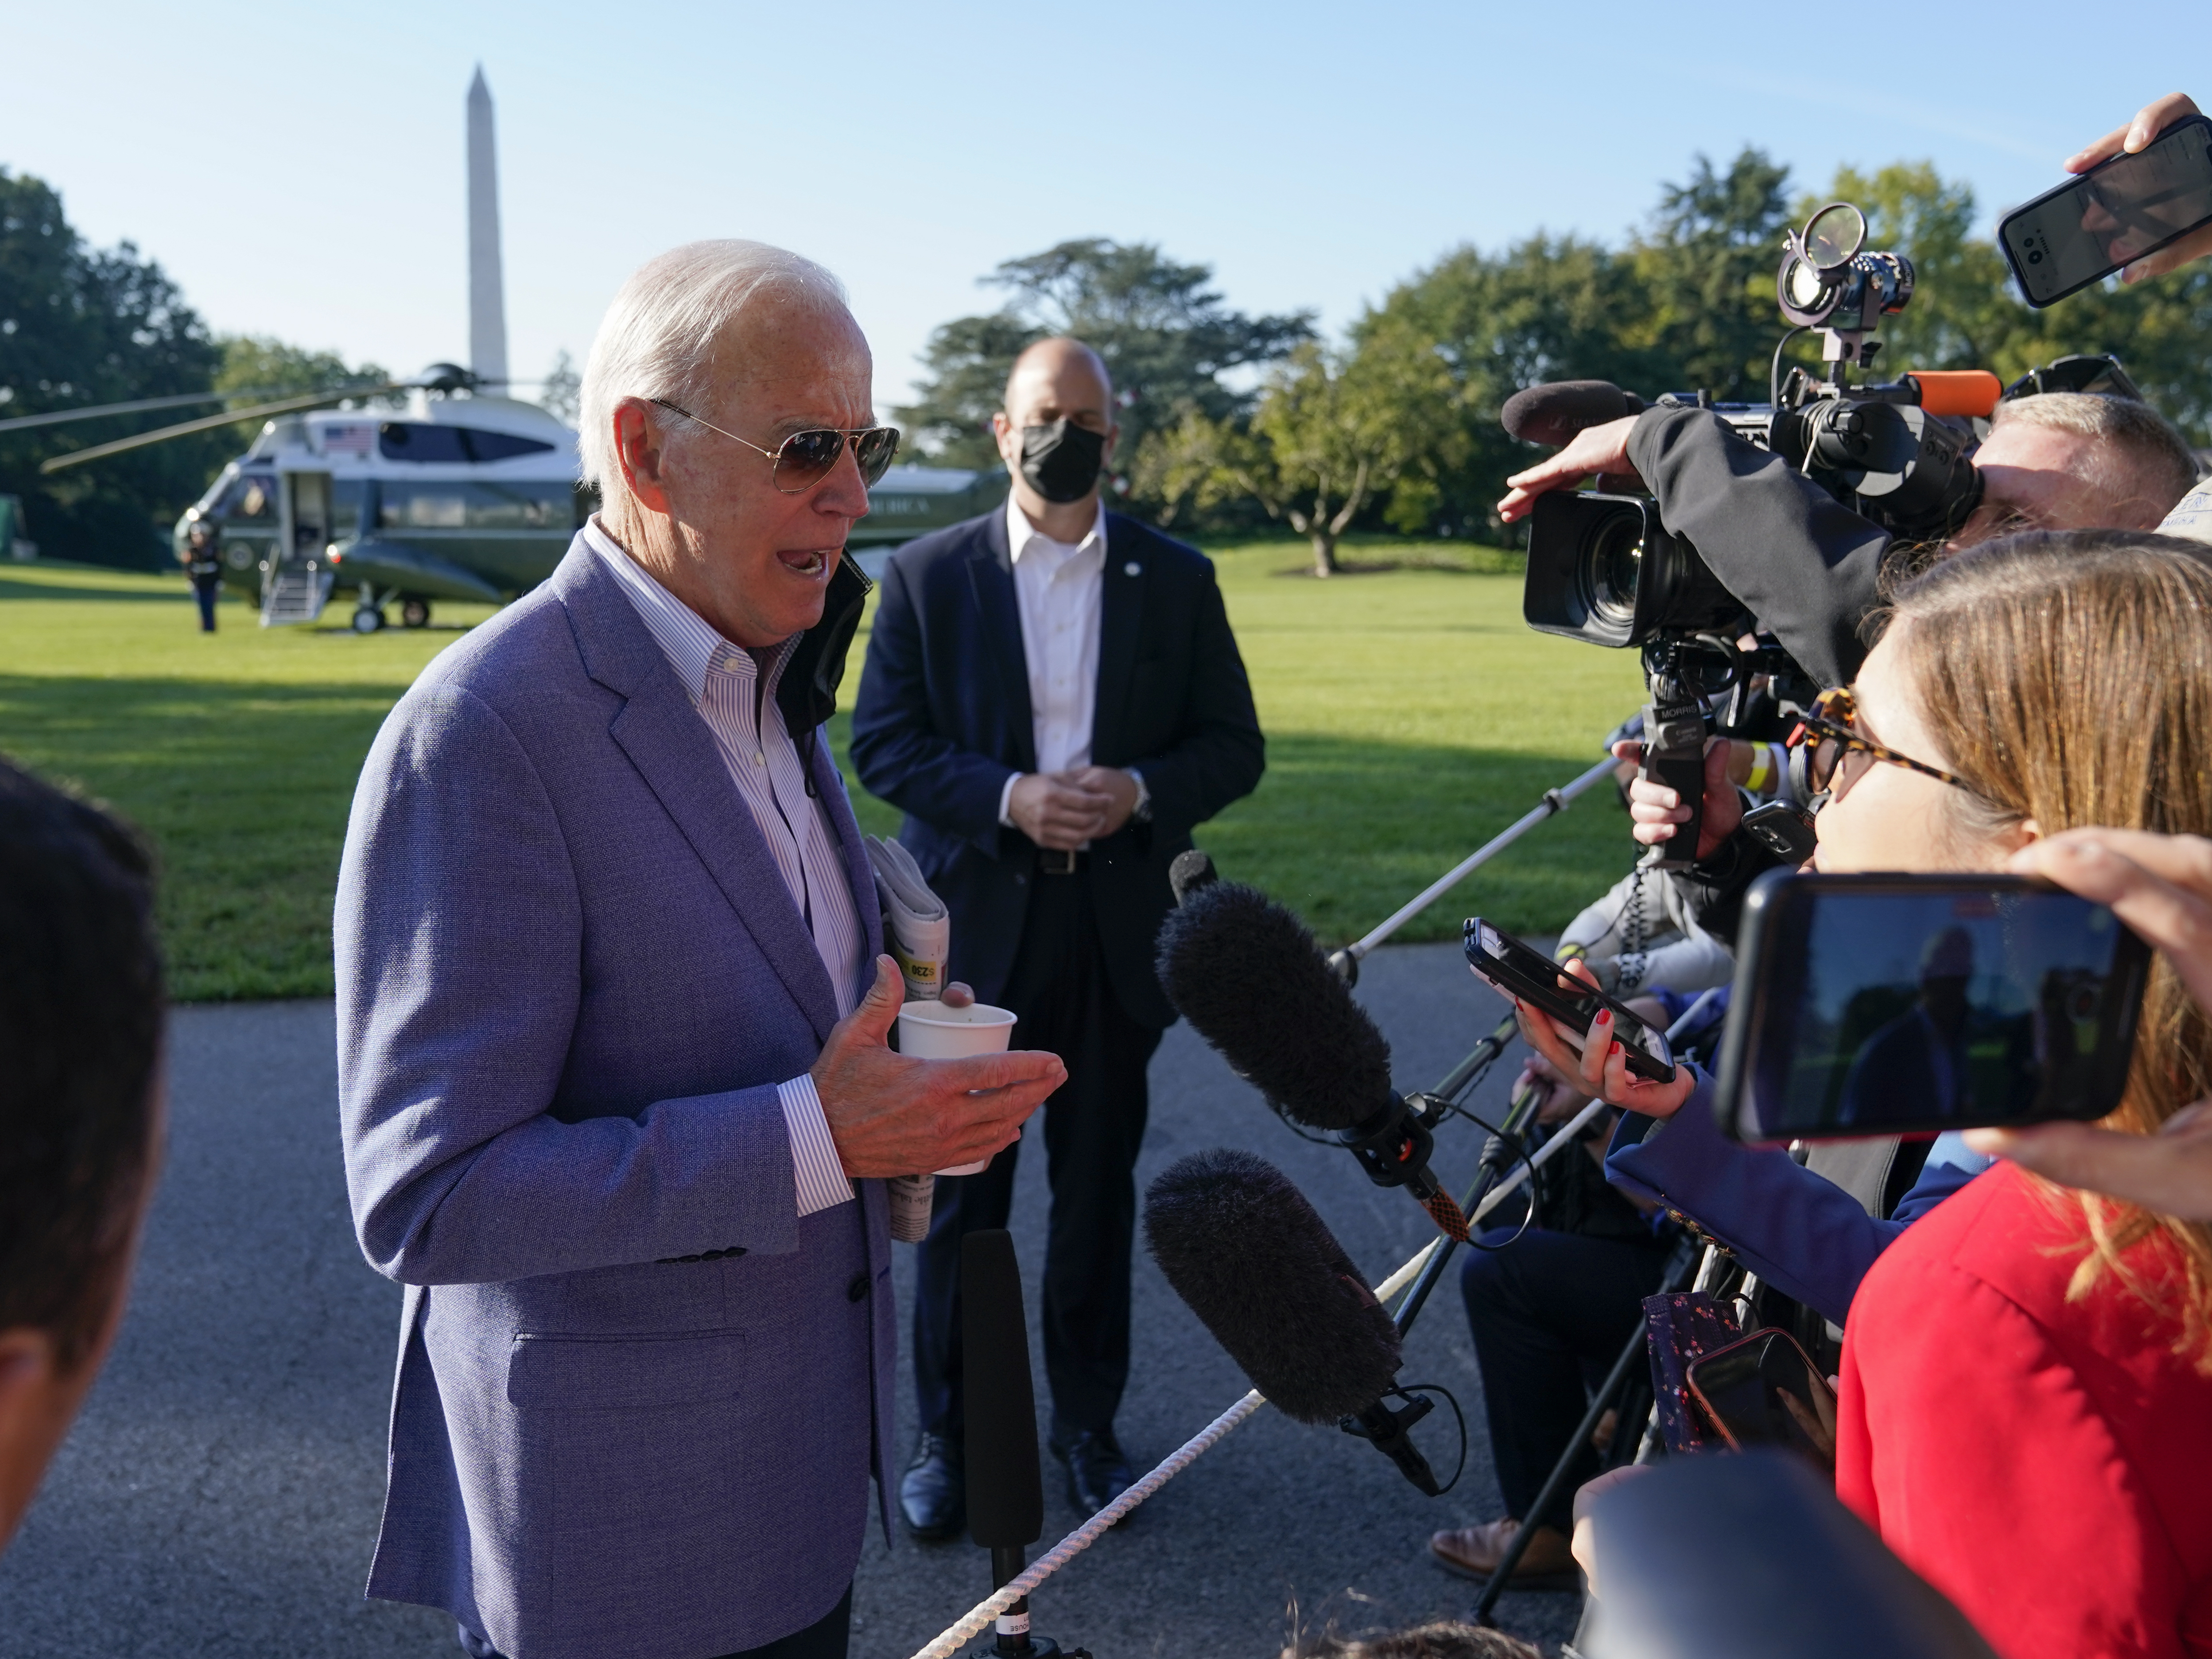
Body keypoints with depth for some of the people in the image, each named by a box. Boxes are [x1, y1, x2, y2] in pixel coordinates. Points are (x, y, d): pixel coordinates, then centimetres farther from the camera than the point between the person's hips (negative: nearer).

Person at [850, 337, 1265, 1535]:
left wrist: (1140, 791, -14)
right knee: (962, 1194, 6)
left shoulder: (1177, 581, 6)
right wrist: (1008, 798, -17)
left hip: (1119, 930, 2)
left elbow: (1234, 746, 5)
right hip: (976, 926, -1)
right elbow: (884, 742, -3)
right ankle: (947, 1433, 22)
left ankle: (1087, 1422, 28)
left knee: (1098, 1189, 12)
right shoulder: (928, 575, 1)